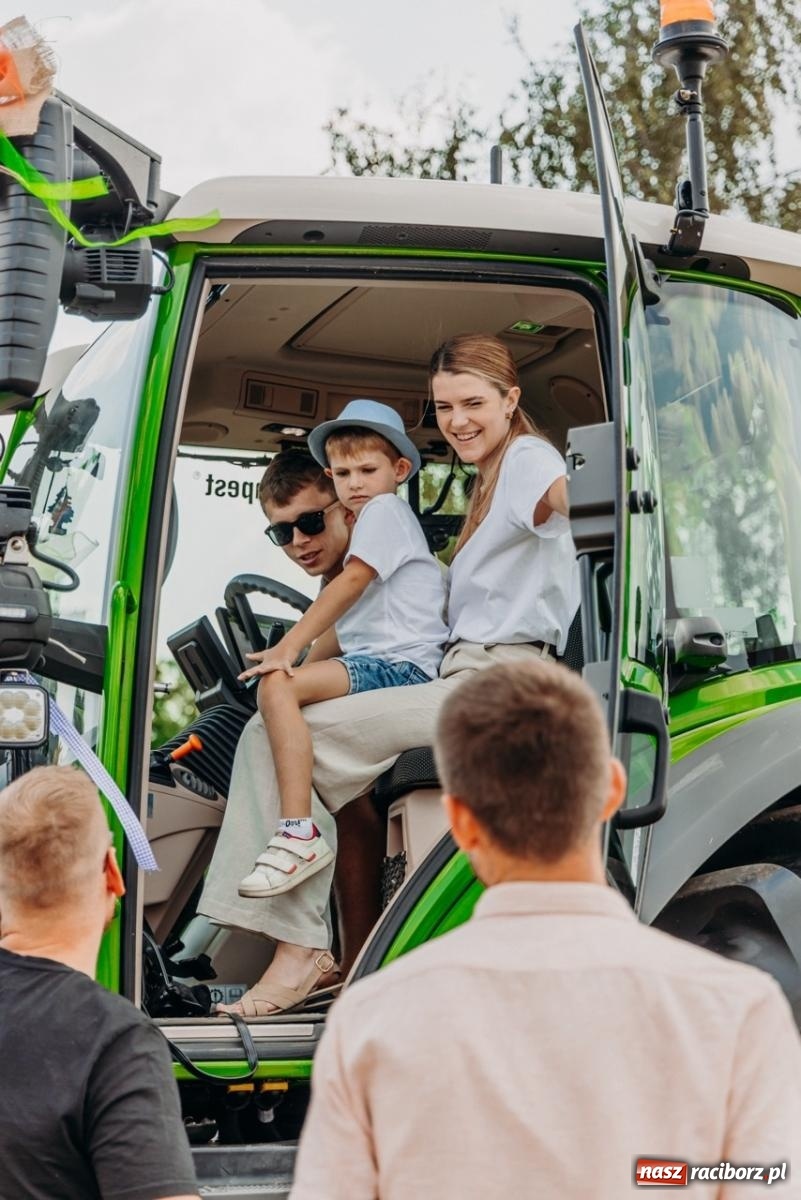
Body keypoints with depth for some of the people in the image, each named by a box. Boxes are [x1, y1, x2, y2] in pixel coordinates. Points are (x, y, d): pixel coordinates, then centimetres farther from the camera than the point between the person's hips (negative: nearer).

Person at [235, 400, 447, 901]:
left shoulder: (386, 510, -1)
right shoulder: (374, 518, 30)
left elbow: (351, 582, -15)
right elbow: (345, 624, 30)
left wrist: (290, 647, -20)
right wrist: (305, 659, 17)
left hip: (401, 663, -11)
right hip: (375, 660, 11)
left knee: (277, 687, -27)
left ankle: (299, 834, -37)